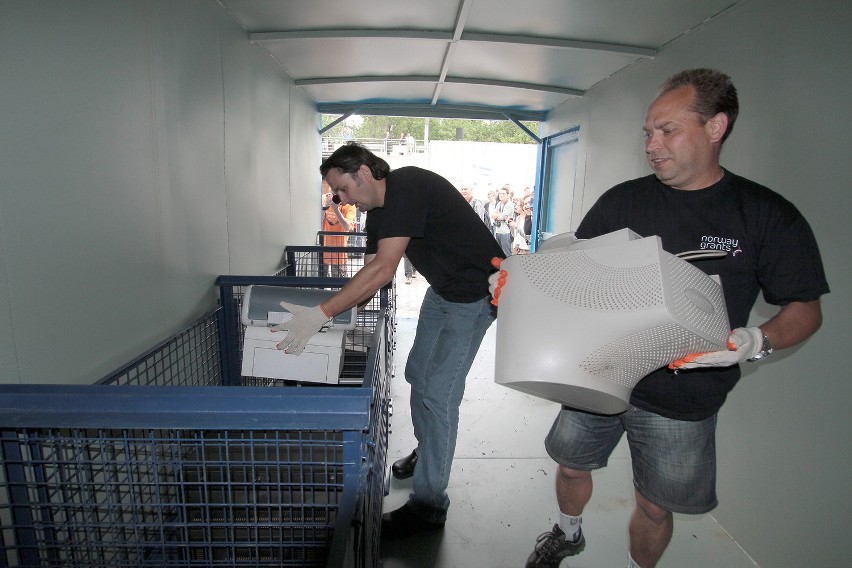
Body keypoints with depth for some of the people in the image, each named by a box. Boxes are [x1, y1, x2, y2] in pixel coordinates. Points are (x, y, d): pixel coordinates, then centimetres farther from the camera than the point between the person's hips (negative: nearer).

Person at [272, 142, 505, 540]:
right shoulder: (378, 211, 4)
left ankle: (428, 507, 4)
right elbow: (371, 273, 7)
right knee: (417, 372, 18)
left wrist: (321, 314, -31)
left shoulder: (407, 187, -25)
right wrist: (334, 313, -3)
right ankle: (427, 452, 41)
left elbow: (383, 270, -32)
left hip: (474, 292, -10)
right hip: (442, 289, 10)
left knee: (437, 393, -9)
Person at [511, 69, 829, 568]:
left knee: (655, 508, 14)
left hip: (681, 401, -2)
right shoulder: (623, 201, -2)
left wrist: (756, 341, -23)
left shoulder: (767, 215, -8)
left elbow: (806, 309, -3)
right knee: (571, 465, 19)